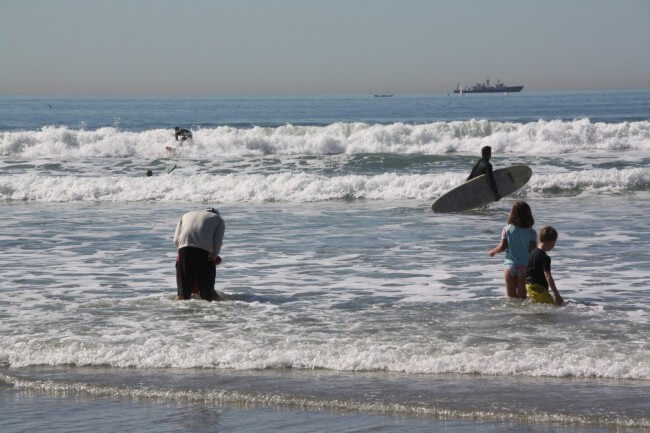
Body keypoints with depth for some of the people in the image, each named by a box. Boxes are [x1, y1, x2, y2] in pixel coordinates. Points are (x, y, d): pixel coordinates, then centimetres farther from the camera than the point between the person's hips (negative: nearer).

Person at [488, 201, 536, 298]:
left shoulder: (507, 229, -4)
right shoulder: (531, 232, -6)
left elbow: (502, 247, -4)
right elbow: (532, 250, -9)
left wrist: (492, 251, 15)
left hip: (510, 265, 1)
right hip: (524, 266, -1)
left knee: (511, 297, 10)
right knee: (521, 296, 5)